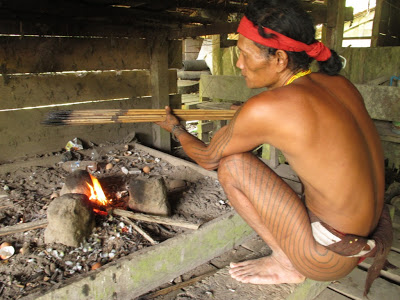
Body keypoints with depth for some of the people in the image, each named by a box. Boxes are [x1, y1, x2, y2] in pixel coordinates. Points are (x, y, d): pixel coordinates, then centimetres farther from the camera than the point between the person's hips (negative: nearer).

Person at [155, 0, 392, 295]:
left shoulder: (265, 108, -23)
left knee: (231, 165, -9)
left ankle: (285, 263, 5)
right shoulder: (341, 84, -1)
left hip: (330, 261, -8)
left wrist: (175, 128, 14)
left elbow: (207, 158, -5)